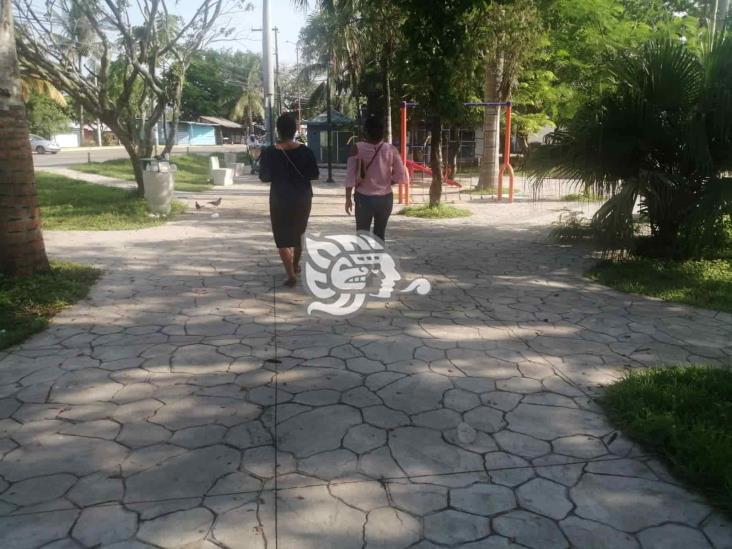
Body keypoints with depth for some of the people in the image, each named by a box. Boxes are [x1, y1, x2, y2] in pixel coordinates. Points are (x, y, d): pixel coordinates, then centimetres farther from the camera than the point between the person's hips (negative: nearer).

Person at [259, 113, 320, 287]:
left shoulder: (269, 152, -10)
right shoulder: (305, 151, -7)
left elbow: (264, 177, -4)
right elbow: (315, 175, -3)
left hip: (280, 199, -2)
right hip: (303, 198, 3)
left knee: (283, 237, 4)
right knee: (298, 233, 22)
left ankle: (291, 274, -8)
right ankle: (295, 265, 37)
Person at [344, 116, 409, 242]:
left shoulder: (358, 148, -10)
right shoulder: (390, 150, -6)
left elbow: (350, 176, -12)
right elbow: (402, 177, -6)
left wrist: (348, 198, -5)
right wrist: (387, 181, 10)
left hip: (364, 198, -2)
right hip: (385, 198, 2)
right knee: (380, 235, 14)